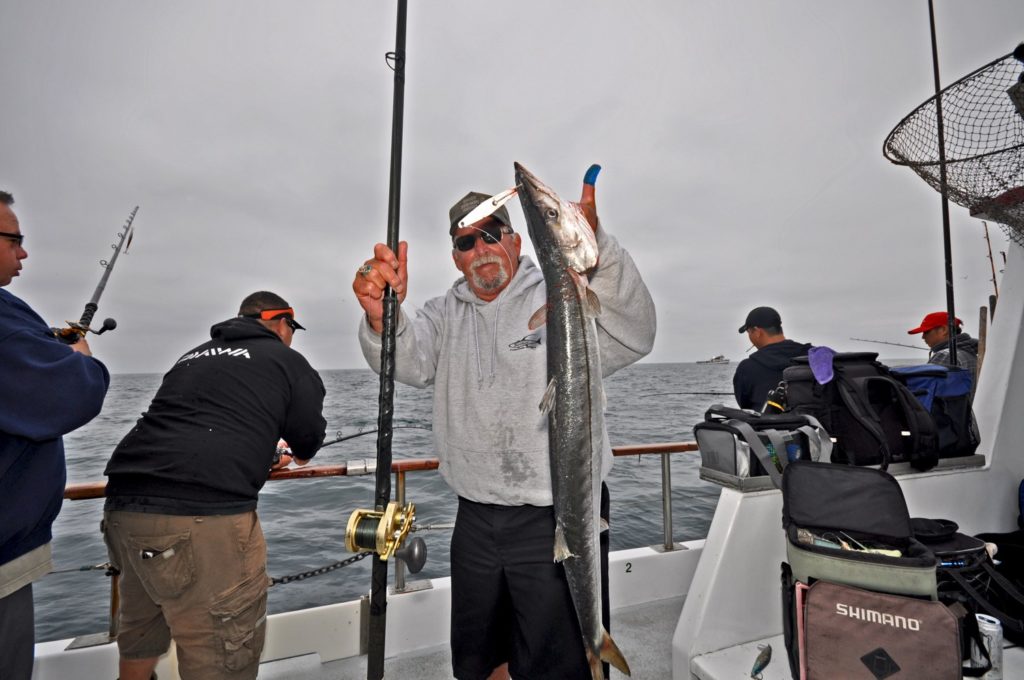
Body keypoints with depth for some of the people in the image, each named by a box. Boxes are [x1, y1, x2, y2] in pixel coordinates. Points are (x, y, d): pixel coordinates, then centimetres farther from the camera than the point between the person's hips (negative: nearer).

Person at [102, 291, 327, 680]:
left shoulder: (192, 357, 24)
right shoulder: (287, 360, 5)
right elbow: (309, 443, 8)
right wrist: (297, 452, 33)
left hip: (123, 508, 8)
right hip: (202, 519, -8)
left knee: (139, 642, 29)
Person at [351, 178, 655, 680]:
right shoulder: (445, 314, 7)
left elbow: (633, 337, -23)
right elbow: (407, 363, -11)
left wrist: (594, 249, -39)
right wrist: (382, 317, -33)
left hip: (557, 521, -4)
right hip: (474, 521, 5)